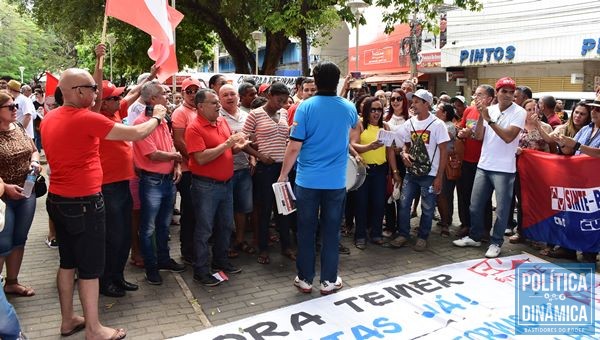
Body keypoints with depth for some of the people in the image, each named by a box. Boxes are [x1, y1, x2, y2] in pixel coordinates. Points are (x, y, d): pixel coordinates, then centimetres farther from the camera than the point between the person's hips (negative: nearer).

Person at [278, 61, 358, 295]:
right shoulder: (348, 108, 1)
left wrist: (283, 175, 0)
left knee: (306, 231, 10)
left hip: (307, 181, -1)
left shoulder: (306, 107, -9)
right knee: (331, 231, 10)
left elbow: (294, 147, -10)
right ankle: (328, 280, 20)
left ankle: (305, 279, 21)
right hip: (336, 182, 2)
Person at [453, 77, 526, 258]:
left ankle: (496, 243, 17)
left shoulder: (519, 112, -8)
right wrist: (481, 116, -12)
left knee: (502, 208, 3)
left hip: (504, 168, -5)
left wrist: (489, 119, -20)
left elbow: (509, 137, -20)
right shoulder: (489, 110, 6)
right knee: (475, 205, 12)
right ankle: (474, 237, 28)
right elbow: (479, 136, 1)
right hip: (483, 165, 5)